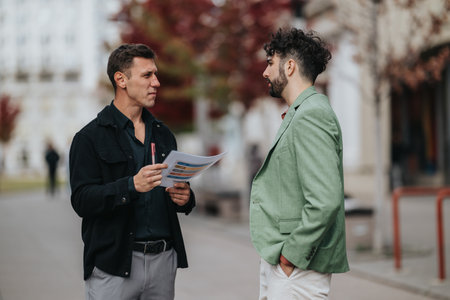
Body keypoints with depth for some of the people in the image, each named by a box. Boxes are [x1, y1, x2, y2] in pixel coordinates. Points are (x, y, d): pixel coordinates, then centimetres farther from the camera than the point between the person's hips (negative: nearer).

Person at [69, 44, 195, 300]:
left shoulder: (163, 134, 15)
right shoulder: (90, 138, -3)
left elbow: (180, 189, 22)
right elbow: (82, 201, -13)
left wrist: (185, 198, -2)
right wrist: (132, 185, -26)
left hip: (164, 259, 5)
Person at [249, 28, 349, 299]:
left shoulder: (310, 117, -16)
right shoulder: (300, 114, 17)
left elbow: (325, 200, -26)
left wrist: (291, 254, -19)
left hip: (297, 271, -10)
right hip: (279, 265, 10)